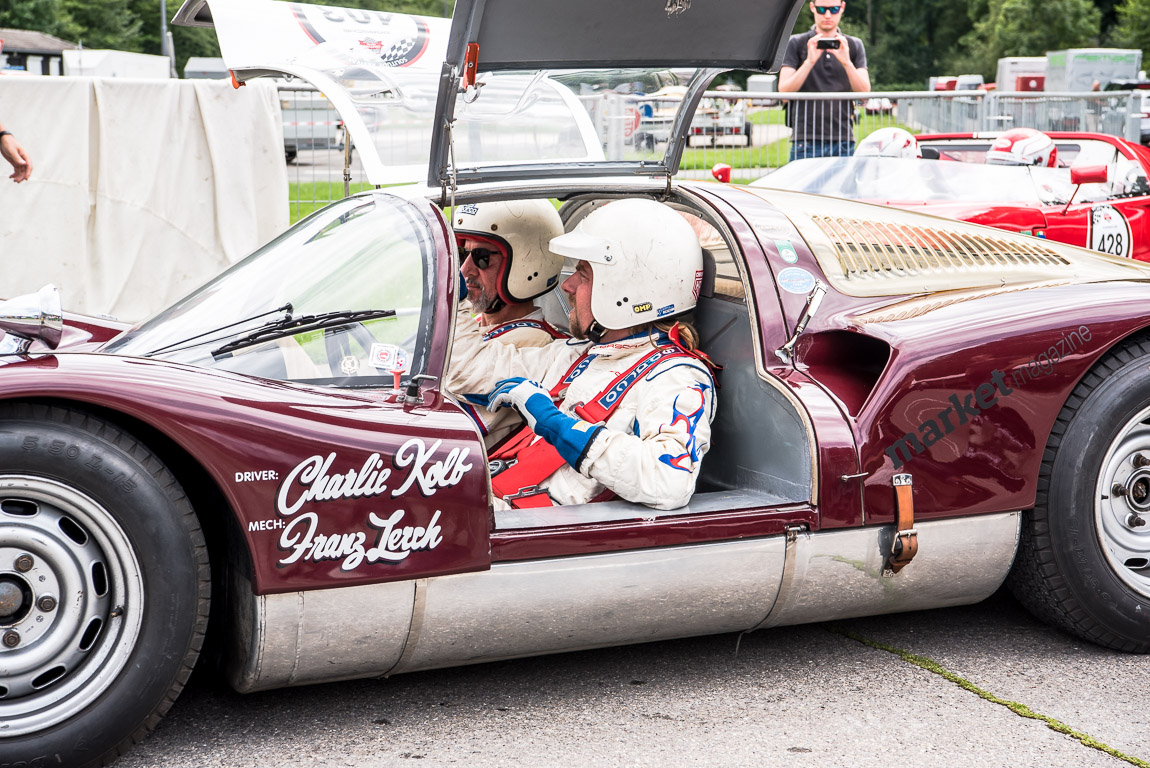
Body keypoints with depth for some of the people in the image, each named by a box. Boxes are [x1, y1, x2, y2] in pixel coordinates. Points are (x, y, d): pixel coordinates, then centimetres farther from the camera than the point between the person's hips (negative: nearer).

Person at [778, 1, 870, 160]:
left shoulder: (854, 45, 13)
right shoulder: (796, 44, 8)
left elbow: (864, 93, 1)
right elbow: (784, 91, -3)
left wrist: (847, 62, -14)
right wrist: (810, 61, -15)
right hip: (806, 140, -2)